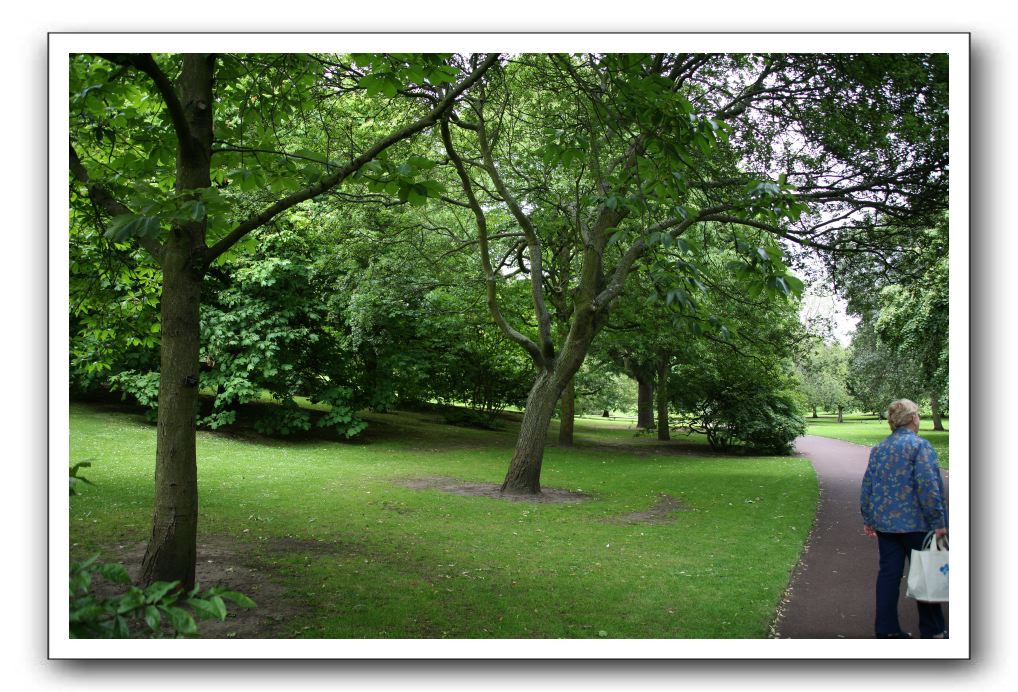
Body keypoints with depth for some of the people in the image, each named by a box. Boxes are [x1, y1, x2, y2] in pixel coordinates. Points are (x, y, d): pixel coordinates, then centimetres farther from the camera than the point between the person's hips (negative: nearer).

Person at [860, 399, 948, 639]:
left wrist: (868, 519, 17)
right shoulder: (920, 445, -11)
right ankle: (932, 630, 19)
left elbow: (867, 486, 11)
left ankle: (886, 628, 11)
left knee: (888, 573, 9)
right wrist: (938, 522, -13)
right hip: (915, 523, -5)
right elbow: (928, 486, -17)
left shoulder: (878, 449, 9)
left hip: (884, 522, 5)